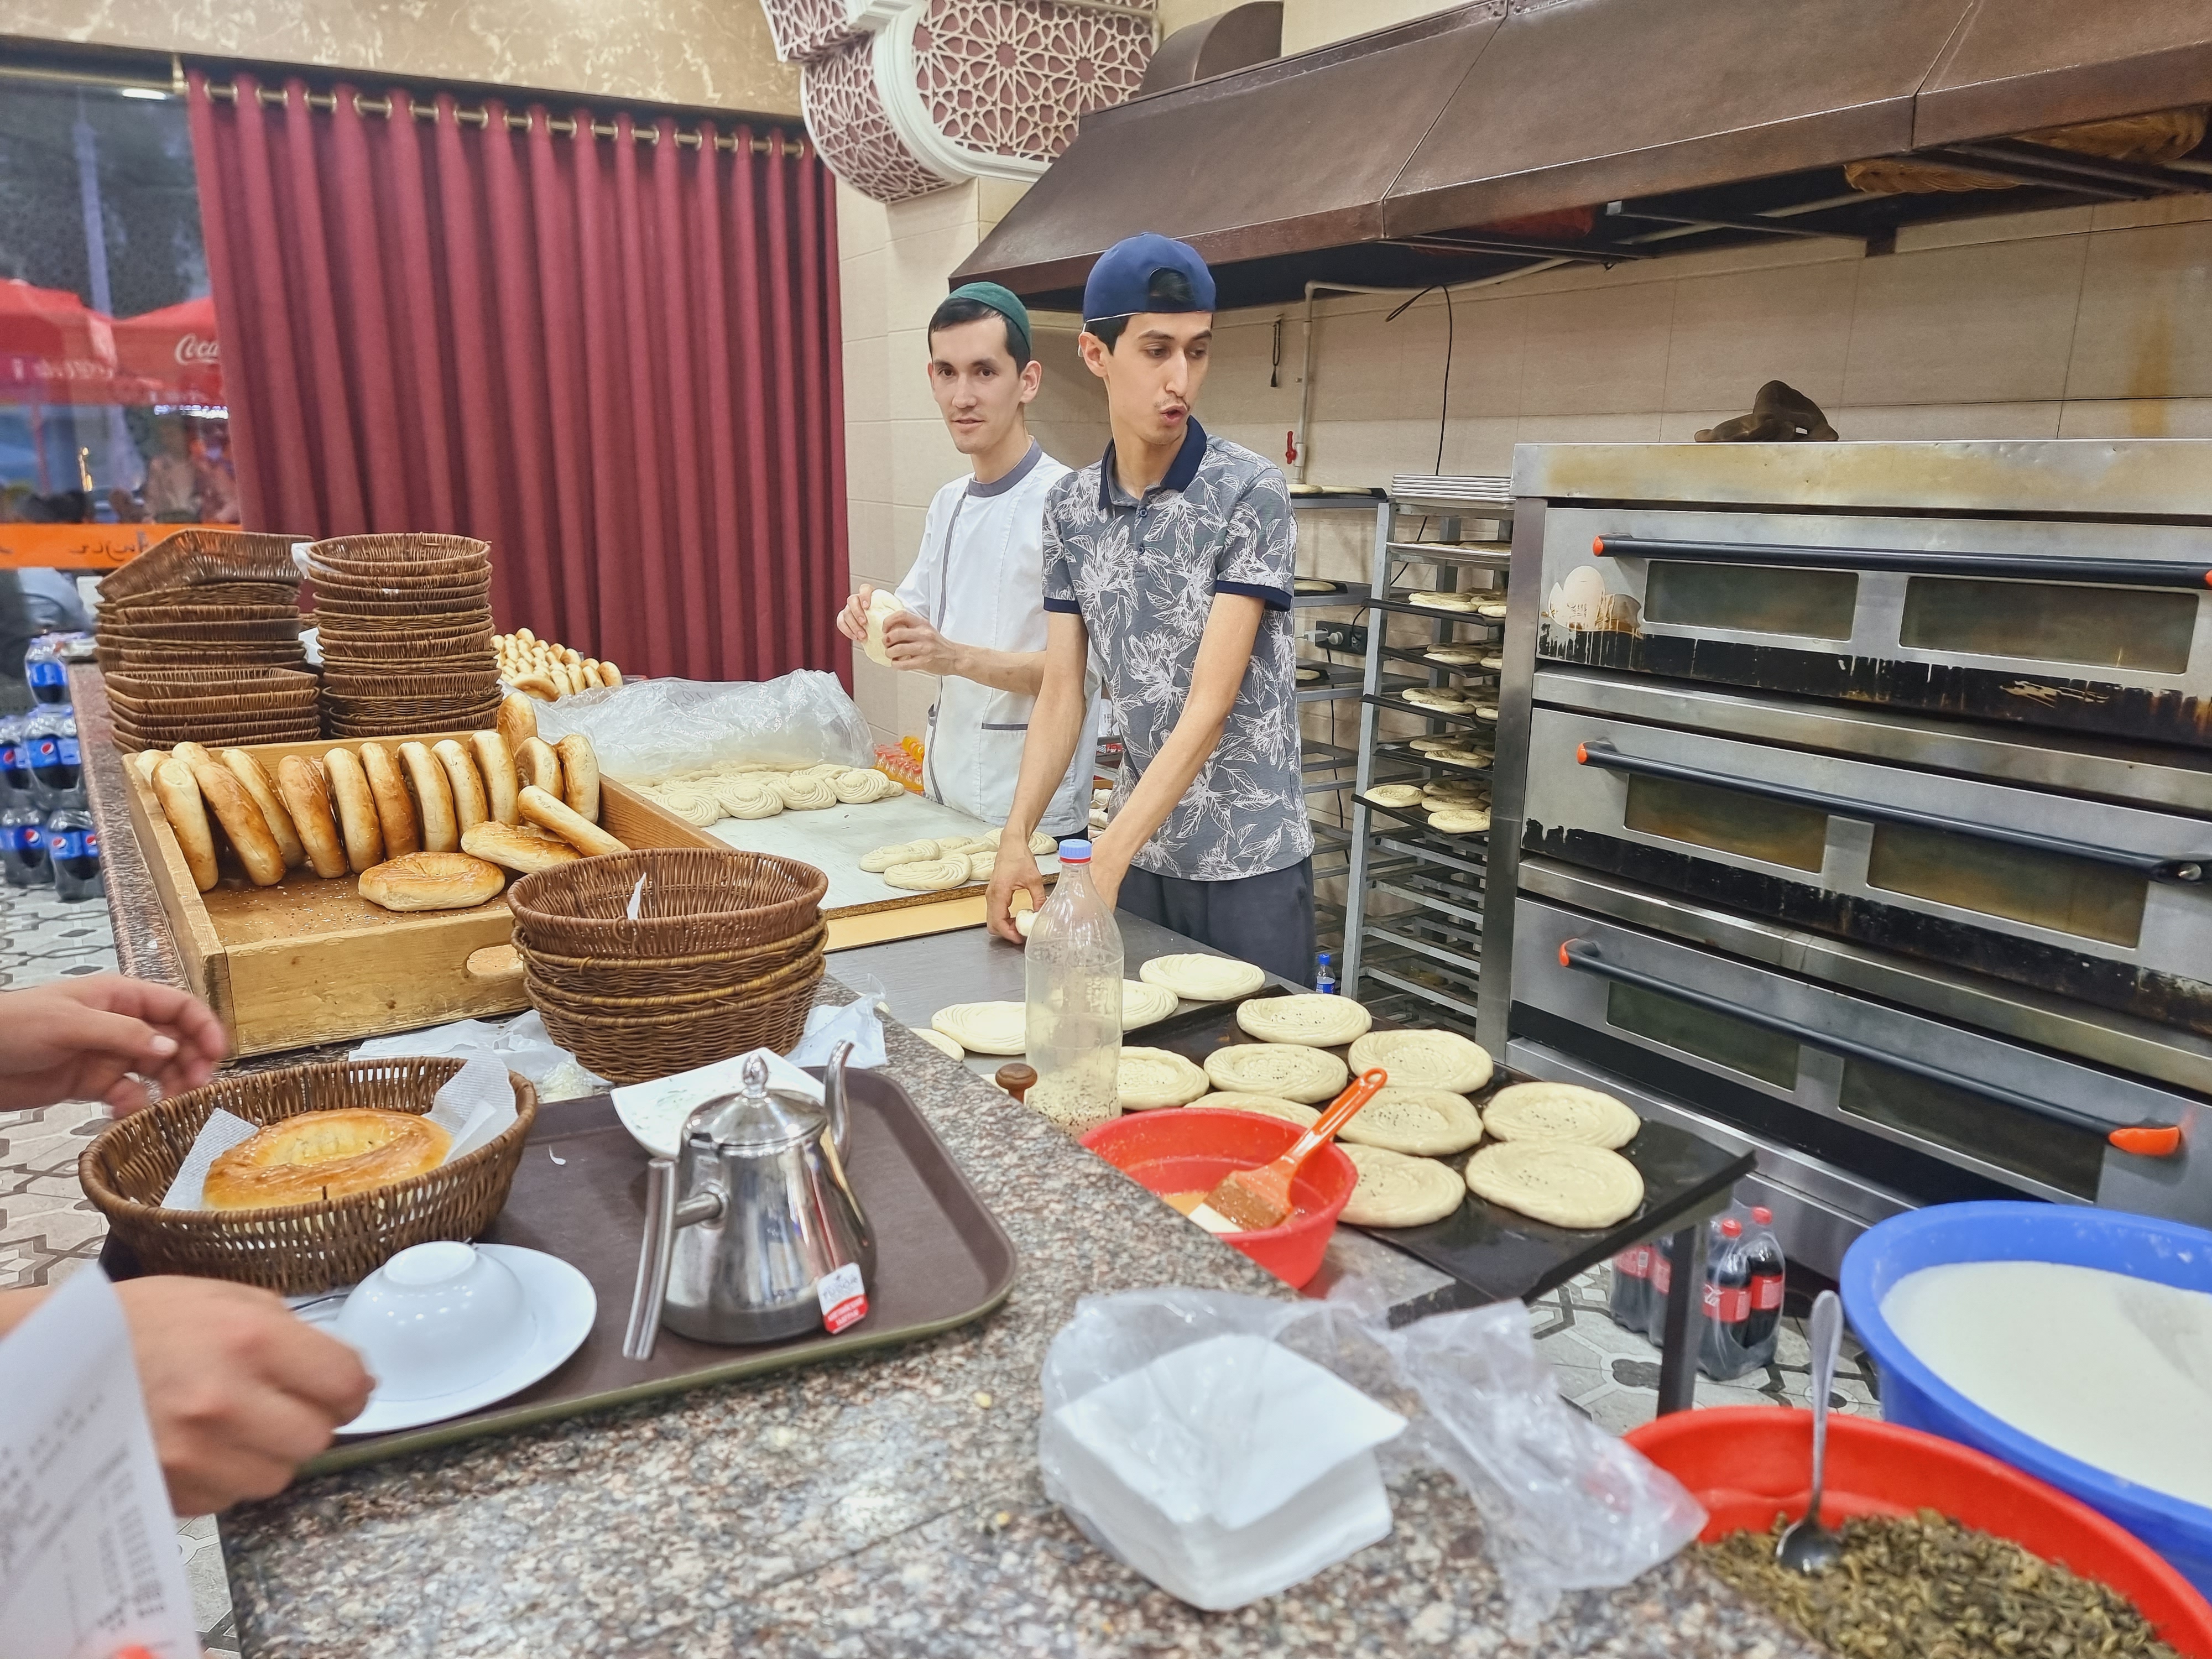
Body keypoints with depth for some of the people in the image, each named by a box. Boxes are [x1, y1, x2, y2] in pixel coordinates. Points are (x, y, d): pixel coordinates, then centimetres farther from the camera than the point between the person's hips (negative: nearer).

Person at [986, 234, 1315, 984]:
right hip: (1138, 846, 5)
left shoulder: (1251, 492, -14)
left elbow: (1210, 706, -20)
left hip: (1250, 859, -4)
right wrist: (1015, 835, -10)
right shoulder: (1070, 506, 2)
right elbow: (1061, 692, 3)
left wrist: (1103, 863, -25)